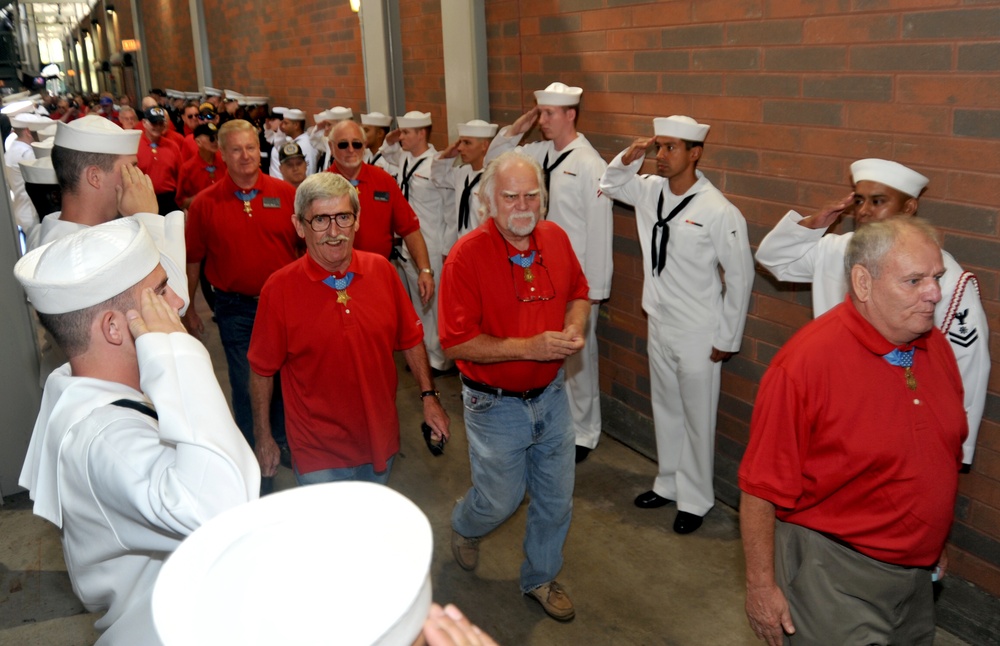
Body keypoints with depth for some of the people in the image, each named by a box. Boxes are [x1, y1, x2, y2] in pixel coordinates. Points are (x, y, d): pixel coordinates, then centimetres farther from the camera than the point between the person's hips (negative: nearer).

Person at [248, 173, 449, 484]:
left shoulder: (381, 270, -6)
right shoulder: (279, 288, -15)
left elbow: (411, 339, 4)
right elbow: (262, 370, -7)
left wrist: (429, 395, 0)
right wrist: (263, 438, -3)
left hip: (381, 440, 4)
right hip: (319, 452, -3)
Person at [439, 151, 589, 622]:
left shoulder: (555, 238, -4)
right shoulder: (467, 256, -21)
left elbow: (578, 292, 12)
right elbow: (456, 343, -22)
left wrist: (575, 328, -9)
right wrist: (529, 347, -26)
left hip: (551, 395, 5)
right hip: (496, 403, -5)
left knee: (556, 498, 16)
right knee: (501, 499, 12)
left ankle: (541, 578, 42)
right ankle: (464, 526, 49)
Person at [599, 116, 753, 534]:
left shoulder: (720, 212, -19)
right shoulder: (650, 191, 0)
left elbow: (740, 276, -13)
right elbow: (610, 185, 19)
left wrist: (728, 338, -10)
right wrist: (629, 158, -3)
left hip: (699, 336, -6)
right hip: (659, 326, 7)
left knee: (697, 419, 7)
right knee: (665, 411, 20)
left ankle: (695, 499, 24)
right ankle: (668, 484, 37)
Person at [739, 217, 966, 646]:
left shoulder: (936, 345, -2)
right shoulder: (806, 362, -24)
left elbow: (946, 454, 13)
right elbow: (762, 488, -20)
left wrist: (934, 541, 20)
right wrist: (761, 584, -15)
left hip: (916, 571, 7)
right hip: (834, 572, -7)